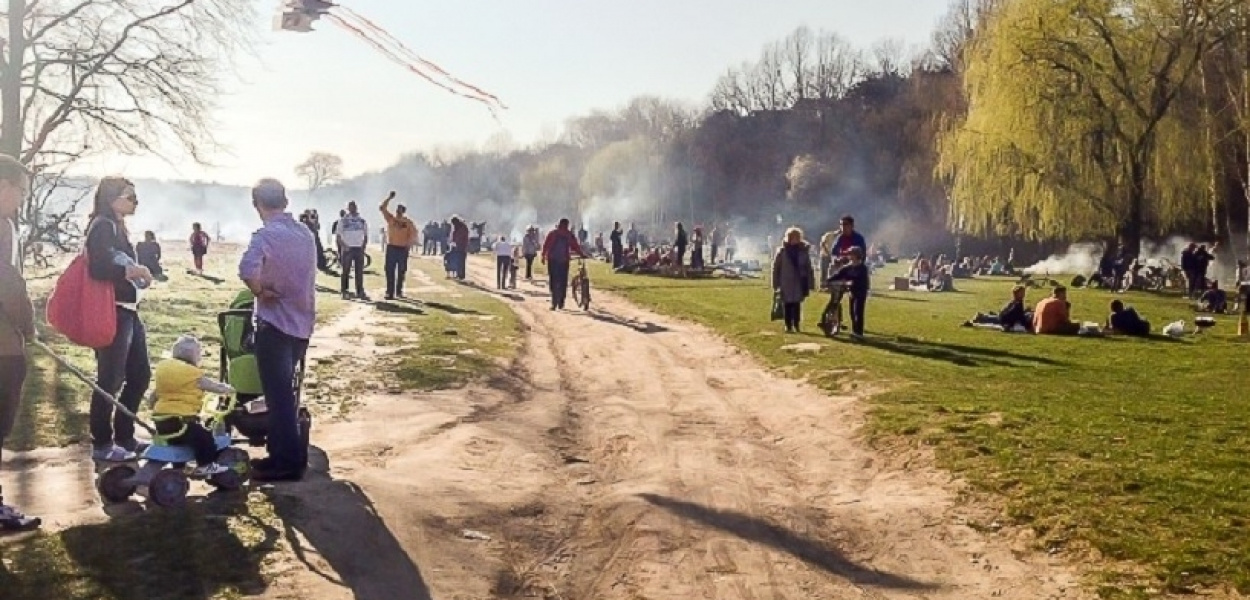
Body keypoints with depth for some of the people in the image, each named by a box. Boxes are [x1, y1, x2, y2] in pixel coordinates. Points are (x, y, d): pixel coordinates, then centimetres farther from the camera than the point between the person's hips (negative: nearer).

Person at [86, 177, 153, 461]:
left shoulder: (117, 227, 18)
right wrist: (133, 271, -16)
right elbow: (97, 268, -23)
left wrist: (138, 275, 3)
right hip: (111, 313, -10)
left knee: (140, 374, 14)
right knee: (110, 380, -3)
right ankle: (102, 444, 7)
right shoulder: (103, 226, -11)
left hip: (127, 311, 10)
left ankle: (124, 436, 24)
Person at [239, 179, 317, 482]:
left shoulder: (265, 235, -15)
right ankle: (286, 454, 23)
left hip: (275, 323, -7)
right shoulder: (305, 233, 8)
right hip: (302, 322, 7)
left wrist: (260, 291, -15)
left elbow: (247, 270, -33)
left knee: (278, 394, 0)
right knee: (285, 391, 17)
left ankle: (287, 461, 4)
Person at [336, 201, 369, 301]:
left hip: (359, 249, 3)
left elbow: (365, 236, 13)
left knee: (360, 271, 4)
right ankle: (344, 292, 3)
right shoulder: (343, 220, 0)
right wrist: (344, 246, -14)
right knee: (346, 271, -1)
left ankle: (360, 291, 9)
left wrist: (363, 246, 0)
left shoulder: (362, 221, 9)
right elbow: (339, 236, -2)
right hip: (347, 249, -3)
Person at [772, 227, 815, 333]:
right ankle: (788, 326, 8)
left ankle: (796, 325, 17)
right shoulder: (782, 251, -2)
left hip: (799, 283, 2)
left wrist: (809, 283, 2)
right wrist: (776, 284, -2)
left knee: (797, 305, 6)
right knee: (788, 305, 1)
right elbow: (776, 268, 0)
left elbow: (808, 268, 6)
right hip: (786, 284, -2)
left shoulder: (803, 251, 4)